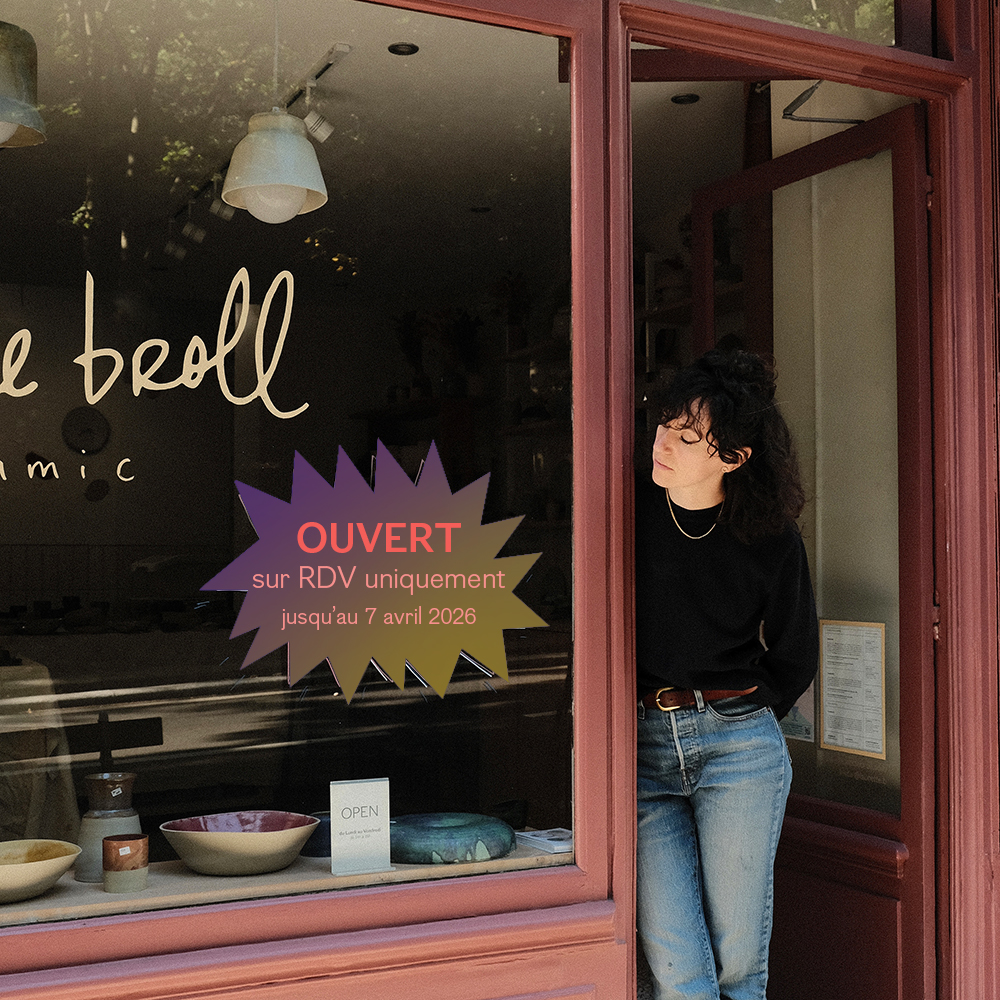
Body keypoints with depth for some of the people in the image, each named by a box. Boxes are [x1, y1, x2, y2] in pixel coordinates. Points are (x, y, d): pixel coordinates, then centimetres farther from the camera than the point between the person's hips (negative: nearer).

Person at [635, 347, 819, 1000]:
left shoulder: (772, 538, 1)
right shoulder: (629, 513, -2)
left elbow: (795, 660, 13)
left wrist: (737, 716, 10)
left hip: (740, 746, 0)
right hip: (640, 749, 0)